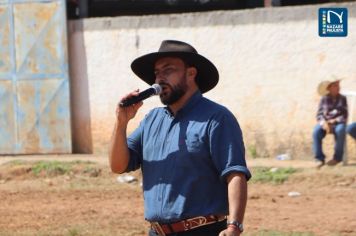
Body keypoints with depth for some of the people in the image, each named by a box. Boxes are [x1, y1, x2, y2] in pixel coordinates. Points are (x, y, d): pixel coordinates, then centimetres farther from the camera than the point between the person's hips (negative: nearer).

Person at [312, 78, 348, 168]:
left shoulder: (342, 99, 5)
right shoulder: (324, 99, 6)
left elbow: (344, 116, 0)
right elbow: (319, 115, 3)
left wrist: (334, 121, -16)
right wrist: (323, 122, -18)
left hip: (338, 123, -1)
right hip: (325, 123, 1)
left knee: (340, 130, -38)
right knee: (316, 132, -33)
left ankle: (337, 157, -24)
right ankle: (320, 159, -29)